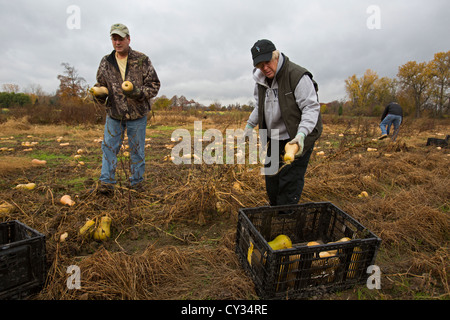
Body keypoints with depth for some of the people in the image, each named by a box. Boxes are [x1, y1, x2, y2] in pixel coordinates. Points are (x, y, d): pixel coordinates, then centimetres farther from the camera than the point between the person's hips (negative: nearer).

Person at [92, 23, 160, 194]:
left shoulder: (142, 60, -5)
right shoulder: (106, 62, 4)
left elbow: (154, 85, -4)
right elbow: (101, 84, 15)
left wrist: (138, 92, -23)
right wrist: (99, 95, -9)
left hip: (137, 115, -2)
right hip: (113, 114, 3)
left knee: (137, 150, 8)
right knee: (109, 147, 2)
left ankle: (137, 183, 22)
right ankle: (107, 182, 13)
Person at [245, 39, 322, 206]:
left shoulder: (298, 76, -20)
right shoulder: (261, 80, 3)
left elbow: (311, 108, -22)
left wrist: (301, 134, -35)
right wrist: (249, 126, 9)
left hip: (297, 140, -7)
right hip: (274, 139, 8)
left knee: (290, 181, -5)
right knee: (271, 178, 18)